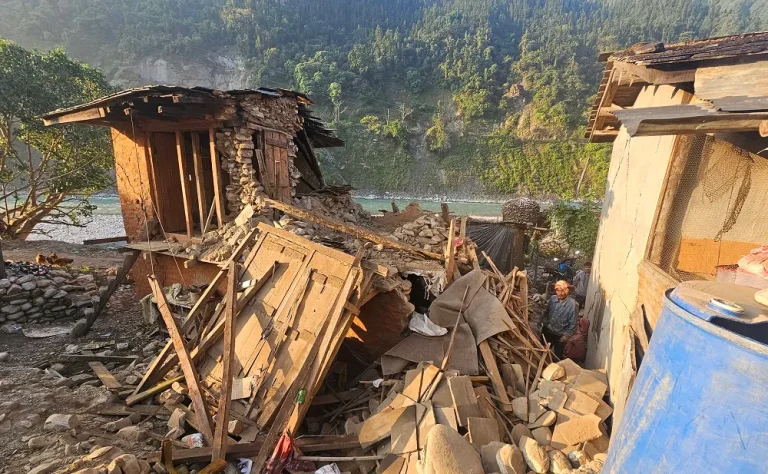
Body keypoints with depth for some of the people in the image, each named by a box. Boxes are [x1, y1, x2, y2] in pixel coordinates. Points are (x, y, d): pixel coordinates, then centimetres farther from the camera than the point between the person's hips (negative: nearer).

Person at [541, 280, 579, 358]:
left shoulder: (573, 304, -25)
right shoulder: (552, 299, -9)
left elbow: (573, 324, -17)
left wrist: (566, 335, -15)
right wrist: (544, 323, 4)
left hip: (560, 335, -5)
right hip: (547, 331, 5)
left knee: (558, 356, 17)